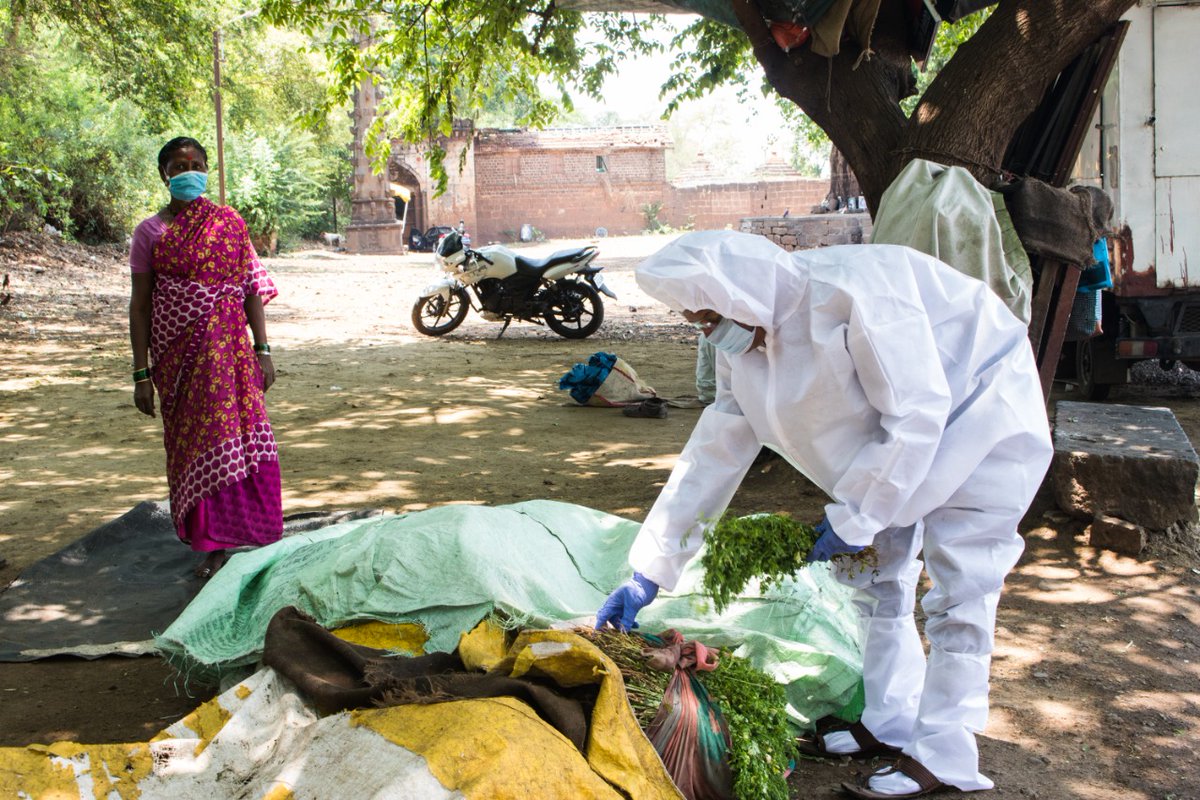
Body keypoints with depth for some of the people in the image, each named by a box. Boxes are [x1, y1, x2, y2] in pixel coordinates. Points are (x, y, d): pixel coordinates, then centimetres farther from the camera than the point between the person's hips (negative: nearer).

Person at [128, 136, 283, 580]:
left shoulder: (230, 222, 6)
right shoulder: (150, 231, 3)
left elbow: (252, 289, 7)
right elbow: (140, 304, 2)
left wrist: (262, 351, 1)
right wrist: (141, 373, -3)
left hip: (229, 348, 0)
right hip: (177, 356, 0)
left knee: (239, 439, -6)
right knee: (191, 443, 4)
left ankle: (252, 535, 5)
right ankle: (212, 546, 15)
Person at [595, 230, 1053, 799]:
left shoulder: (852, 290, -34)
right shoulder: (743, 347, -7)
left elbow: (915, 414, -31)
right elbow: (712, 454, -4)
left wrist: (854, 517, -25)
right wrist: (648, 573, -6)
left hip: (981, 420, -8)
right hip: (893, 433, 9)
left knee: (956, 590, -9)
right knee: (874, 575, 11)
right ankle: (889, 723, 25)